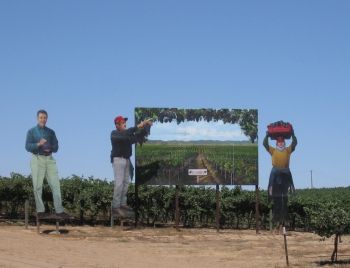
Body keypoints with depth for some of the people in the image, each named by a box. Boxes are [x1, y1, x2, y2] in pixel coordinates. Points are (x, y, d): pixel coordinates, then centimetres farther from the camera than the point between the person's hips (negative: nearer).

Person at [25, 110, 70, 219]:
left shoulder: (51, 132, 17)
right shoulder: (31, 132, 8)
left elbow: (56, 147, 11)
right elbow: (28, 147, -4)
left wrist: (50, 148, -12)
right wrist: (38, 144, -22)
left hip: (50, 159, 3)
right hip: (37, 159, -3)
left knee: (55, 184, -4)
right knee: (38, 185, -4)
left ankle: (59, 210, -3)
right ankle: (40, 211, 1)